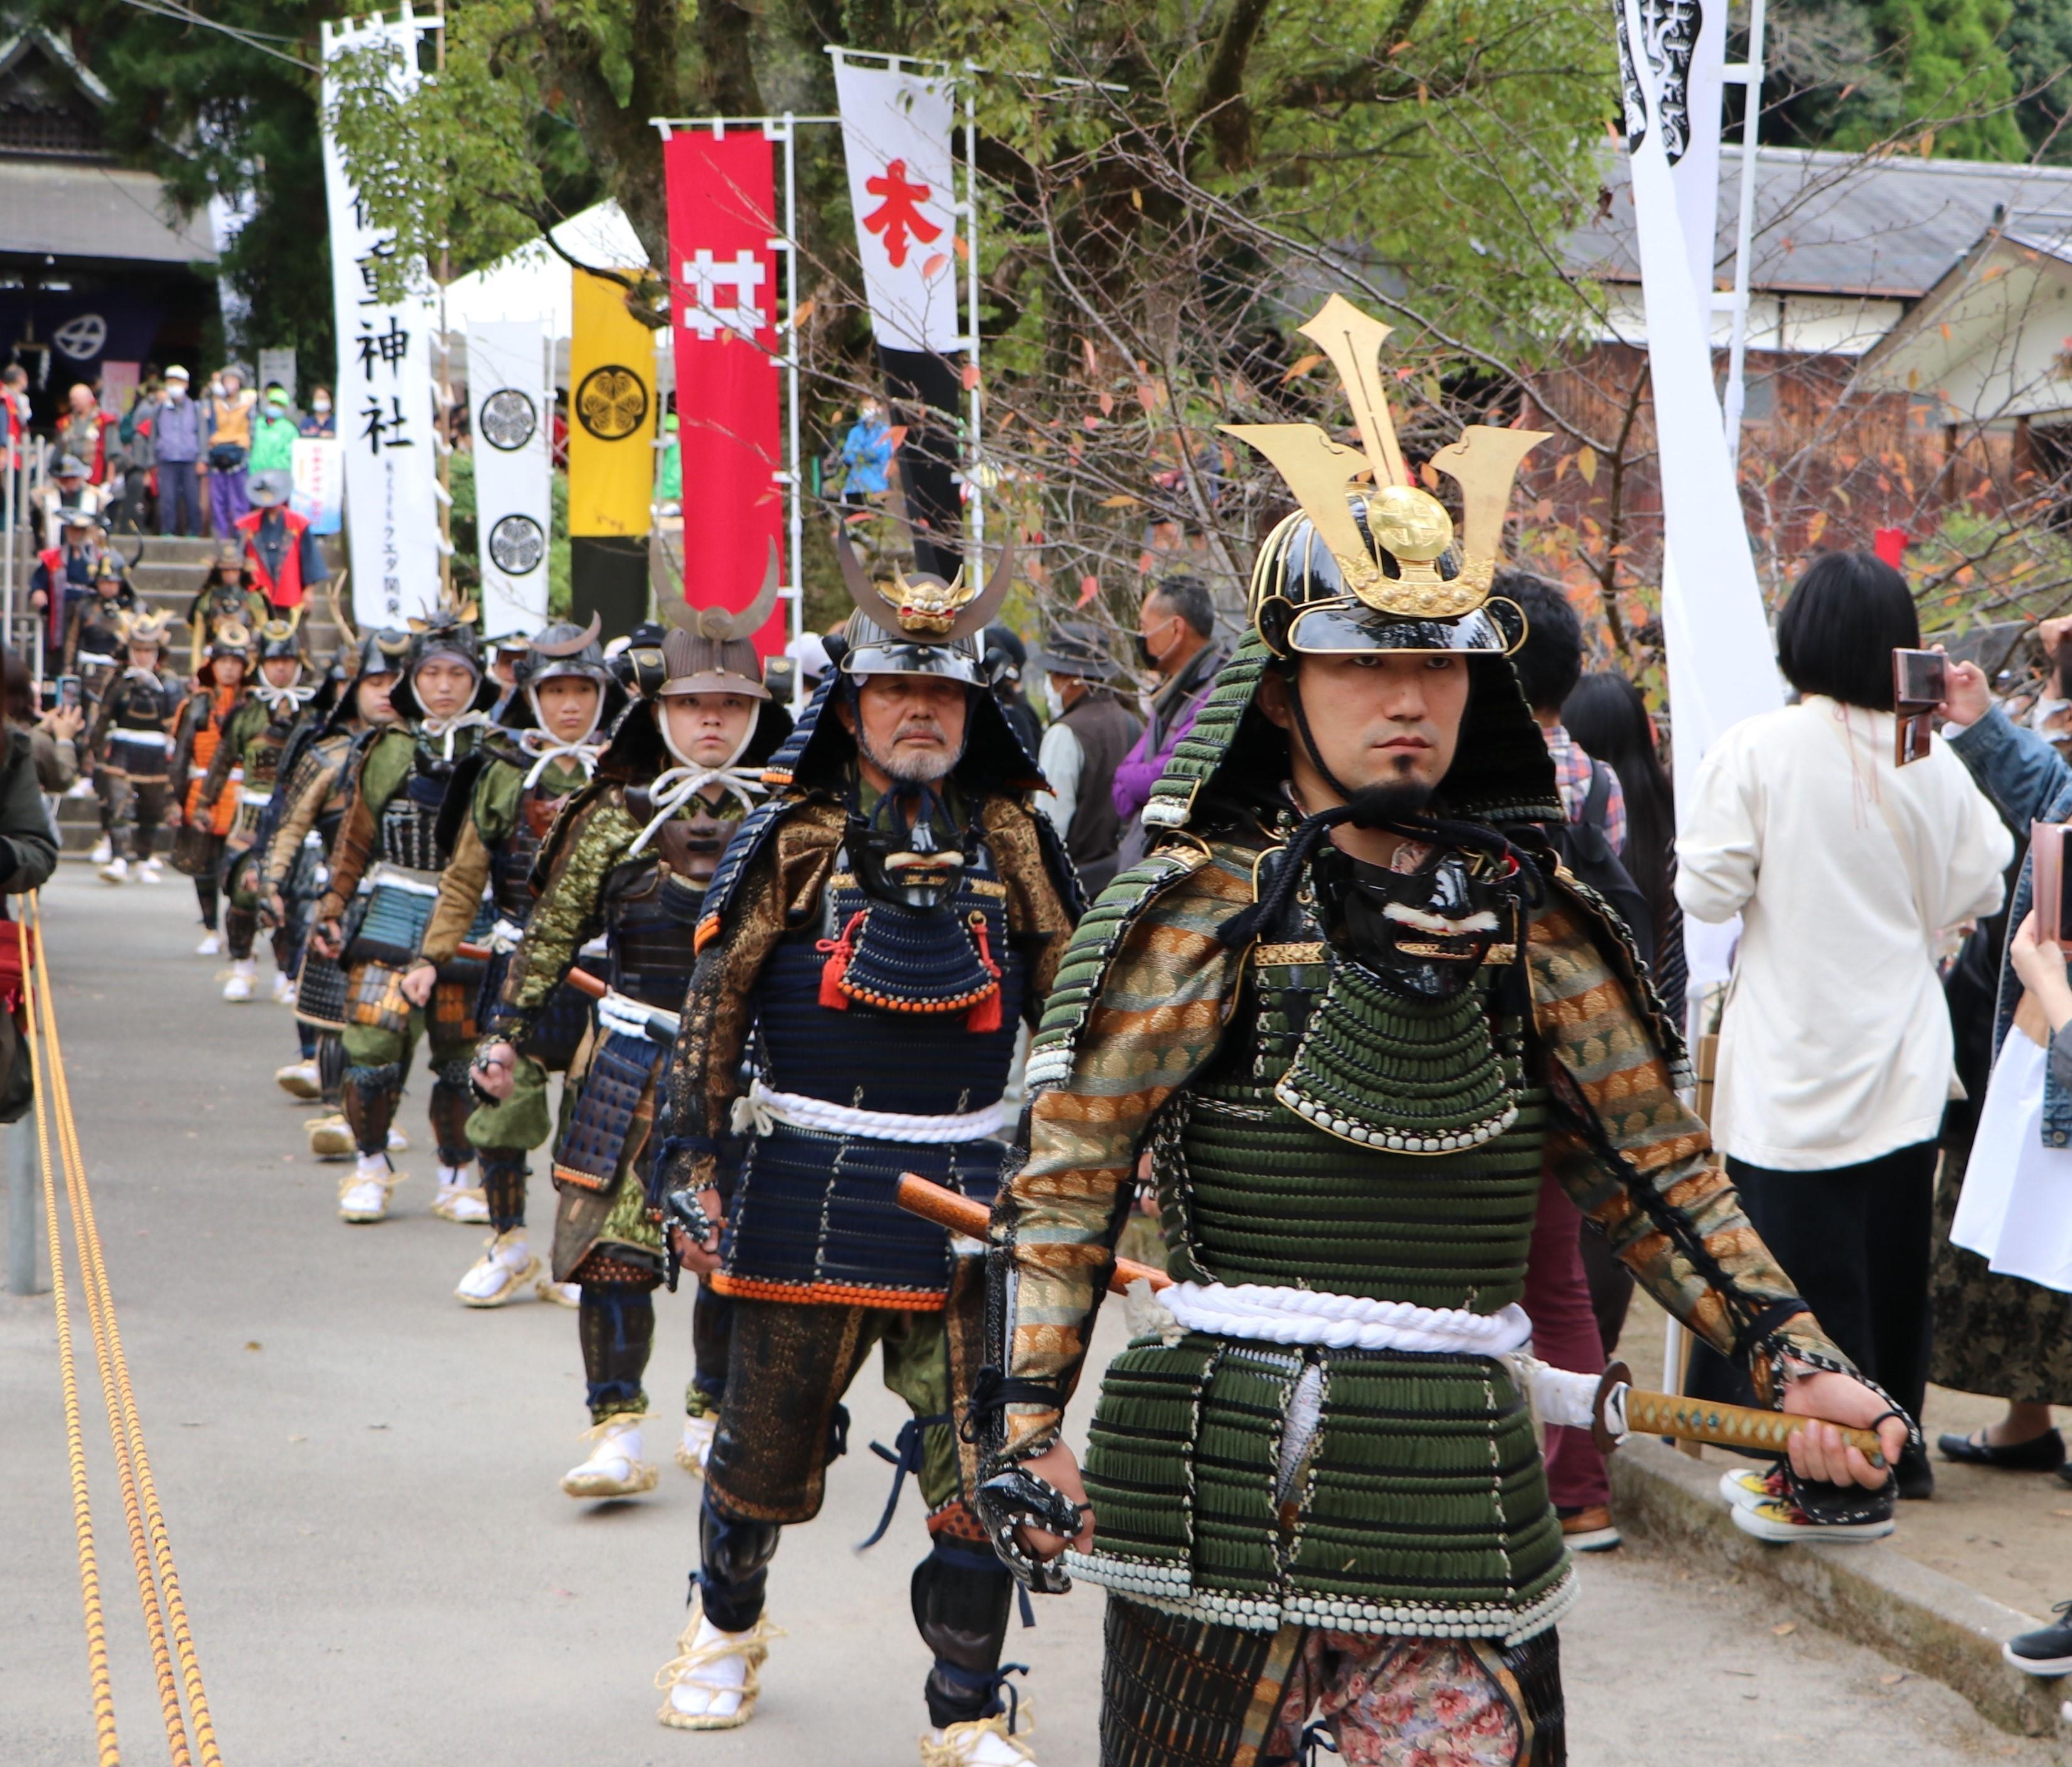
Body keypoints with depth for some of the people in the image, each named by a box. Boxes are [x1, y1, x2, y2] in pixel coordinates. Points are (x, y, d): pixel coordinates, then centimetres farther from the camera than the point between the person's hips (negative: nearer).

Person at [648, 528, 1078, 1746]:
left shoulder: (1011, 841, 4)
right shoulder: (795, 840, 0)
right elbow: (714, 1009, 1)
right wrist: (689, 1166, -3)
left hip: (971, 1189, 1)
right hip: (811, 1185, -1)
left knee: (976, 1466, -1)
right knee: (769, 1443, 11)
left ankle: (969, 1715, 11)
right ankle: (727, 1627, 39)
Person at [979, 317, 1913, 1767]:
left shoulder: (1533, 926, 7)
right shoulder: (1205, 910, -3)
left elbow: (1663, 1176, 12)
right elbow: (1065, 1176, -2)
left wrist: (1799, 1366, 0)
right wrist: (1024, 1432, -11)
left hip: (1463, 1486, 3)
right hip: (1223, 1474, -3)